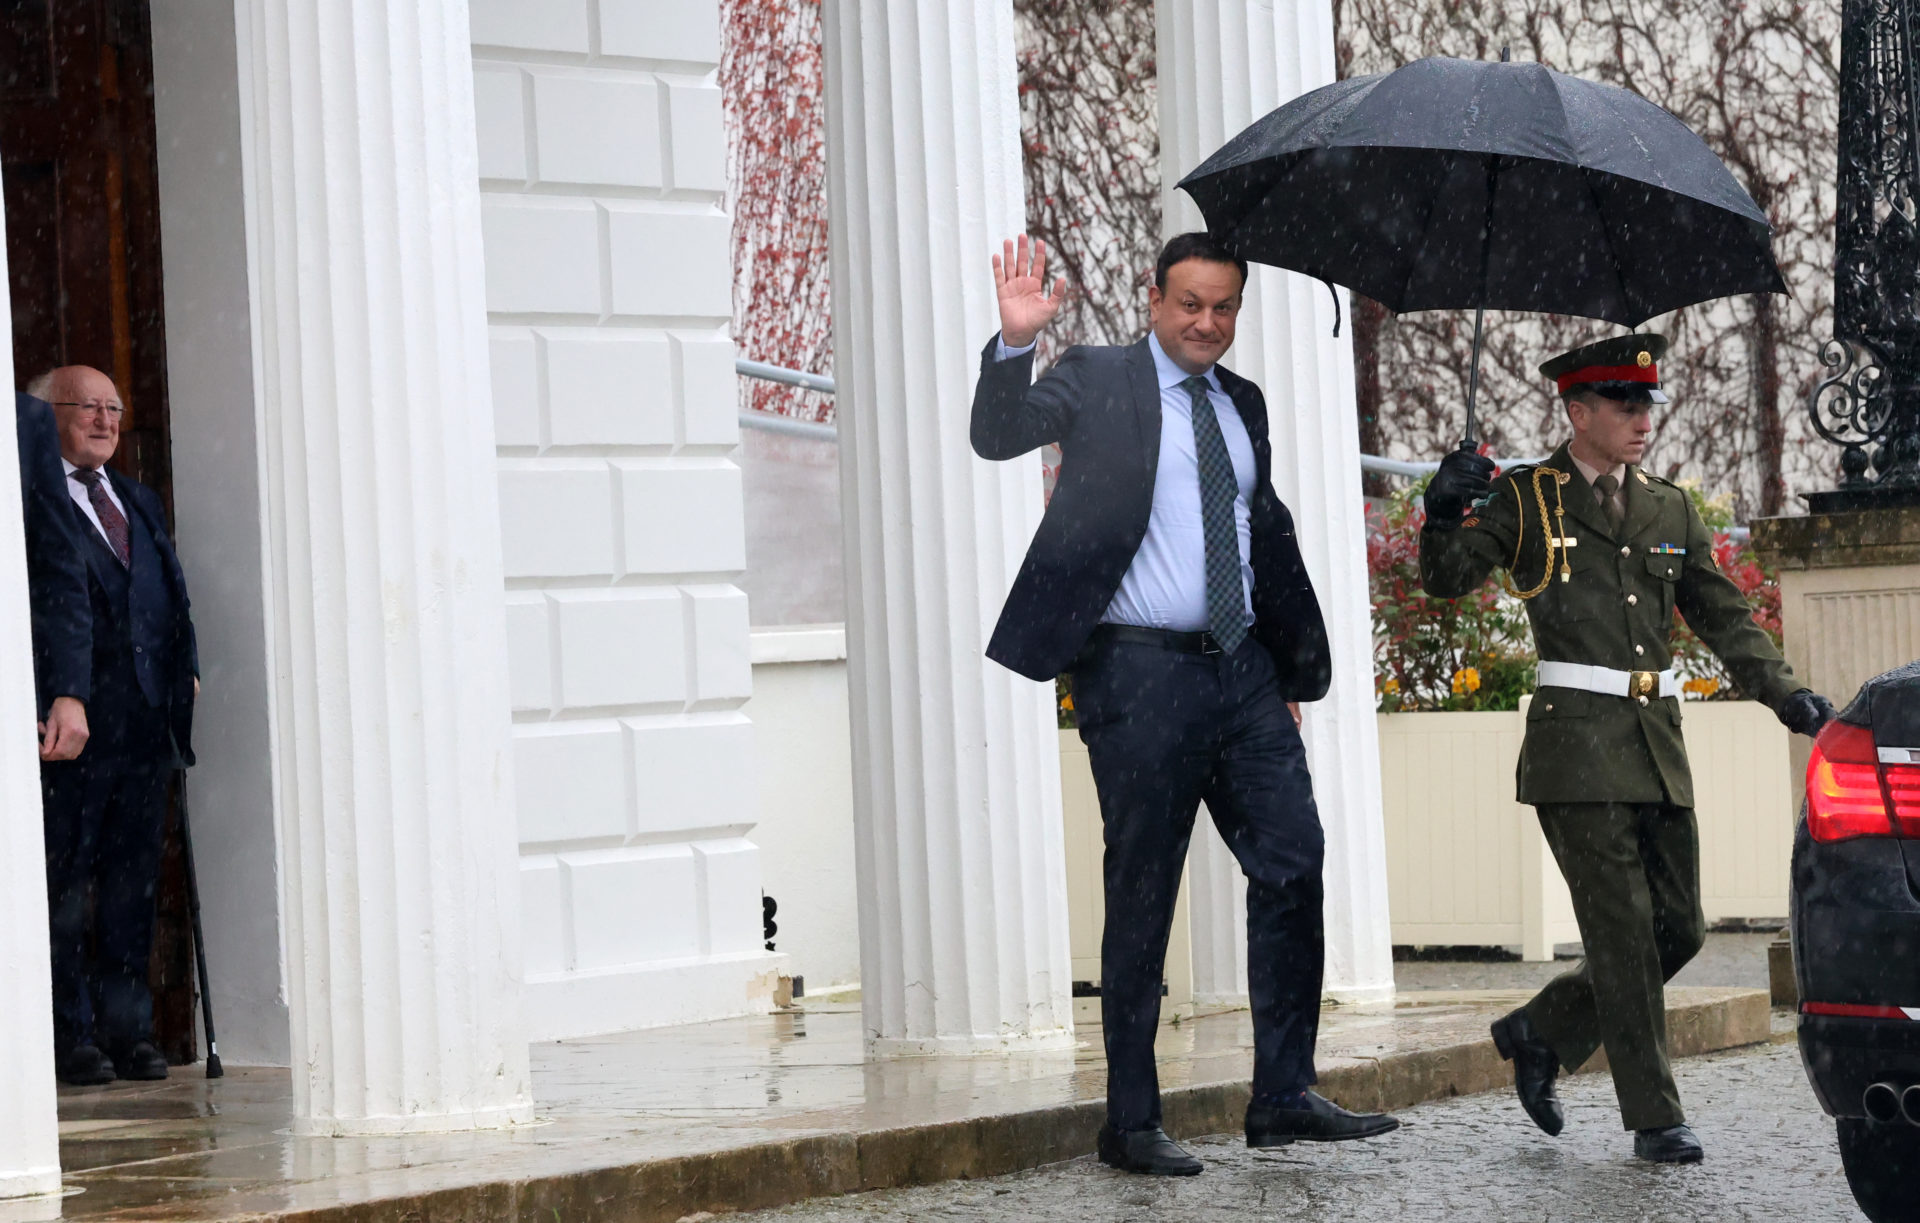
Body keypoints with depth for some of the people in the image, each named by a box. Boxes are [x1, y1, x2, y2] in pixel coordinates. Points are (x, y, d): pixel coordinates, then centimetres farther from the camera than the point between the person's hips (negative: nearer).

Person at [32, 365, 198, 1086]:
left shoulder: (138, 499, 22)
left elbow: (171, 588, 23)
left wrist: (185, 669, 11)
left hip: (145, 722, 7)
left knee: (133, 883, 9)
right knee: (64, 884, -3)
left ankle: (128, 1030, 14)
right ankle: (71, 1036, 1)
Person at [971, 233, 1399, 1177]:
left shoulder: (1242, 404, 16)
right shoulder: (1097, 382, -1)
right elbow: (996, 436, -15)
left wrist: (1293, 666, 22)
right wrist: (1016, 344, -32)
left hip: (1241, 671, 6)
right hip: (1139, 671, -6)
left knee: (1293, 866, -1)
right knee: (1141, 897, 0)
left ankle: (1283, 1098, 7)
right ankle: (1131, 1124, 7)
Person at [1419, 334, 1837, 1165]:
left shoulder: (1670, 511, 16)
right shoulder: (1524, 500, 1)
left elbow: (1724, 616, 18)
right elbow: (1447, 580, -7)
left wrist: (1783, 693, 4)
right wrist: (1444, 517, -28)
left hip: (1658, 745, 6)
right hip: (1578, 744, -6)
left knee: (1678, 930, 6)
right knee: (1623, 932, -8)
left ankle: (1541, 1033, 25)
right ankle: (1654, 1119, -1)